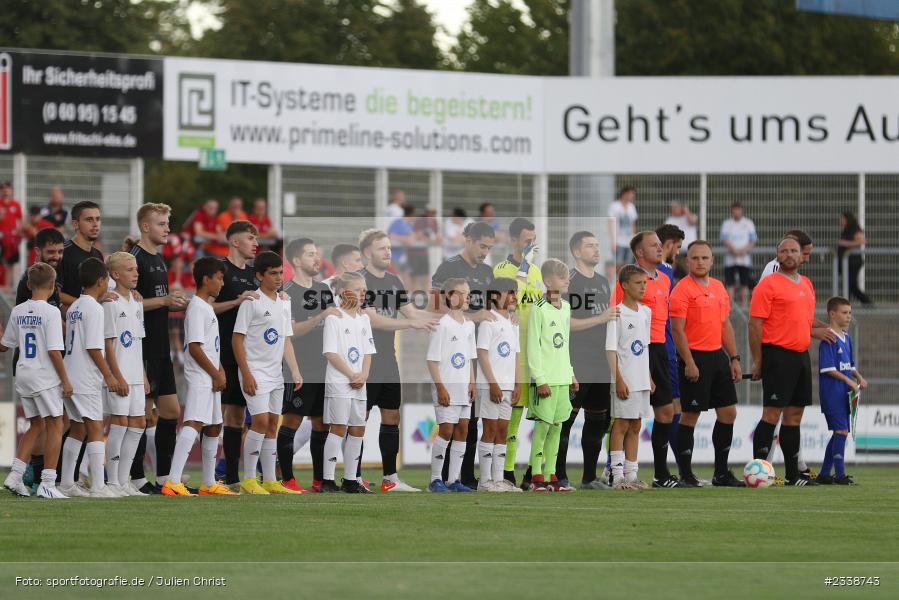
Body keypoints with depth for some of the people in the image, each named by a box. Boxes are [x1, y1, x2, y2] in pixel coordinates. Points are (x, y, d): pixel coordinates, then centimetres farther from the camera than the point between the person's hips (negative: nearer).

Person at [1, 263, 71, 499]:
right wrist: (65, 380, -9)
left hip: (23, 375, 6)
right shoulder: (51, 312, -12)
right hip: (45, 376, -6)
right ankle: (47, 483, -5)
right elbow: (54, 351, -16)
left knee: (36, 426, 17)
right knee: (55, 426, 1)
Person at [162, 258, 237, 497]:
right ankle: (173, 482, -33)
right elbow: (194, 347, -19)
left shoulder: (207, 307, 18)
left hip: (211, 379, 11)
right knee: (194, 423, -22)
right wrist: (216, 374, -14)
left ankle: (209, 483, 26)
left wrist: (220, 371, 10)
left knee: (214, 427, 17)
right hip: (200, 379, -11)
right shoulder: (197, 308, -13)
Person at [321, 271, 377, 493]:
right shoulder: (334, 318, -7)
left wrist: (363, 376, -4)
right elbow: (331, 353, -13)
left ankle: (350, 479, 13)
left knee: (357, 430, 7)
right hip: (339, 382, -7)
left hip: (358, 384, 7)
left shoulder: (364, 319, 14)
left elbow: (368, 352, 13)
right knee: (338, 428, -10)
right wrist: (352, 375, -14)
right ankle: (327, 480, -9)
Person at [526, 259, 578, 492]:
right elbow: (533, 348, -12)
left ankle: (550, 475, 12)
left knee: (557, 426, 8)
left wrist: (571, 375, 19)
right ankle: (537, 477, 0)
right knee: (543, 425, -5)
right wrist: (541, 380, -16)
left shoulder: (565, 308, 12)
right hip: (545, 379, -7)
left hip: (562, 379, 7)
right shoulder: (538, 309, -11)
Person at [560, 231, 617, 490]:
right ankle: (560, 477, -4)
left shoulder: (603, 282, 15)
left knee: (597, 421, 10)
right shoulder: (568, 281, -8)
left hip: (600, 366, 8)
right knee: (565, 421, -6)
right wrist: (600, 318, -21)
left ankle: (589, 477, 17)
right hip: (575, 367, -8)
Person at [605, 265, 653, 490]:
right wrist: (619, 380, -18)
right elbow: (611, 349, -13)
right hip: (625, 380, -7)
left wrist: (649, 377, 17)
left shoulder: (646, 312, 12)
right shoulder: (616, 313, -10)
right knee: (621, 424, -5)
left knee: (635, 426, 9)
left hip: (641, 380, 7)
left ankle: (631, 475, 14)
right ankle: (617, 476, -3)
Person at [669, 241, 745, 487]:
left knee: (728, 412, 8)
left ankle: (721, 473, 16)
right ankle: (685, 474, 2)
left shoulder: (719, 288, 14)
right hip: (695, 357, -8)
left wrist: (734, 358, 13)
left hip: (718, 355, 8)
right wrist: (689, 363, -20)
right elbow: (677, 329, -14)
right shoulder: (682, 289, -9)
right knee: (690, 415, -4)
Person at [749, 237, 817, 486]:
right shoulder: (768, 284, -7)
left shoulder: (806, 284, 16)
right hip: (778, 354, -8)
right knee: (772, 413, -11)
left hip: (801, 355, 8)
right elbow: (755, 324, -10)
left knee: (794, 415, 10)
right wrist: (757, 361, -14)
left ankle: (793, 474, 14)